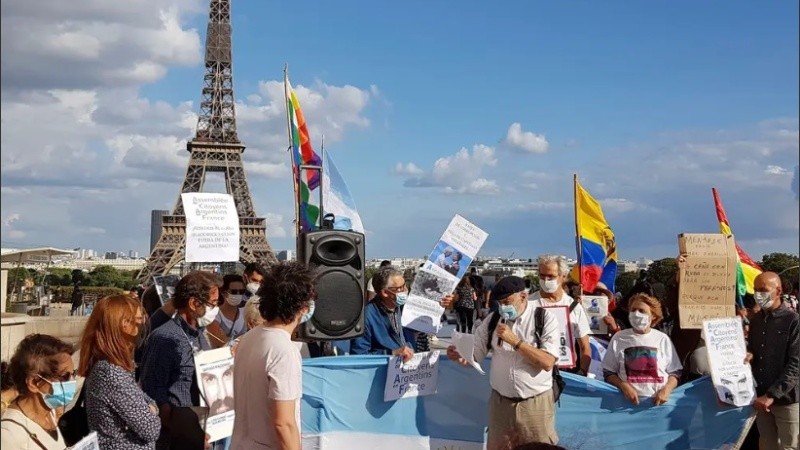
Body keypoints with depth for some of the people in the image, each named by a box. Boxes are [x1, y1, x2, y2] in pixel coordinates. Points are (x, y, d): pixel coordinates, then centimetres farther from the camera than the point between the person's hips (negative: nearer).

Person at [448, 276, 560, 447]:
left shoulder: (545, 318, -8)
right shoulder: (492, 320, 3)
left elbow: (547, 362, -17)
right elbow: (474, 356, 5)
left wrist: (514, 340, -23)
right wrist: (459, 355, -17)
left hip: (536, 403, -3)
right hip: (500, 402, 3)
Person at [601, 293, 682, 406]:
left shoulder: (663, 339, 10)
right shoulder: (619, 338, 8)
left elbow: (675, 373, 11)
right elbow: (608, 373, 7)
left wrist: (666, 390, -7)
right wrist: (624, 386, -9)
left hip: (658, 400, 0)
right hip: (629, 400, 0)